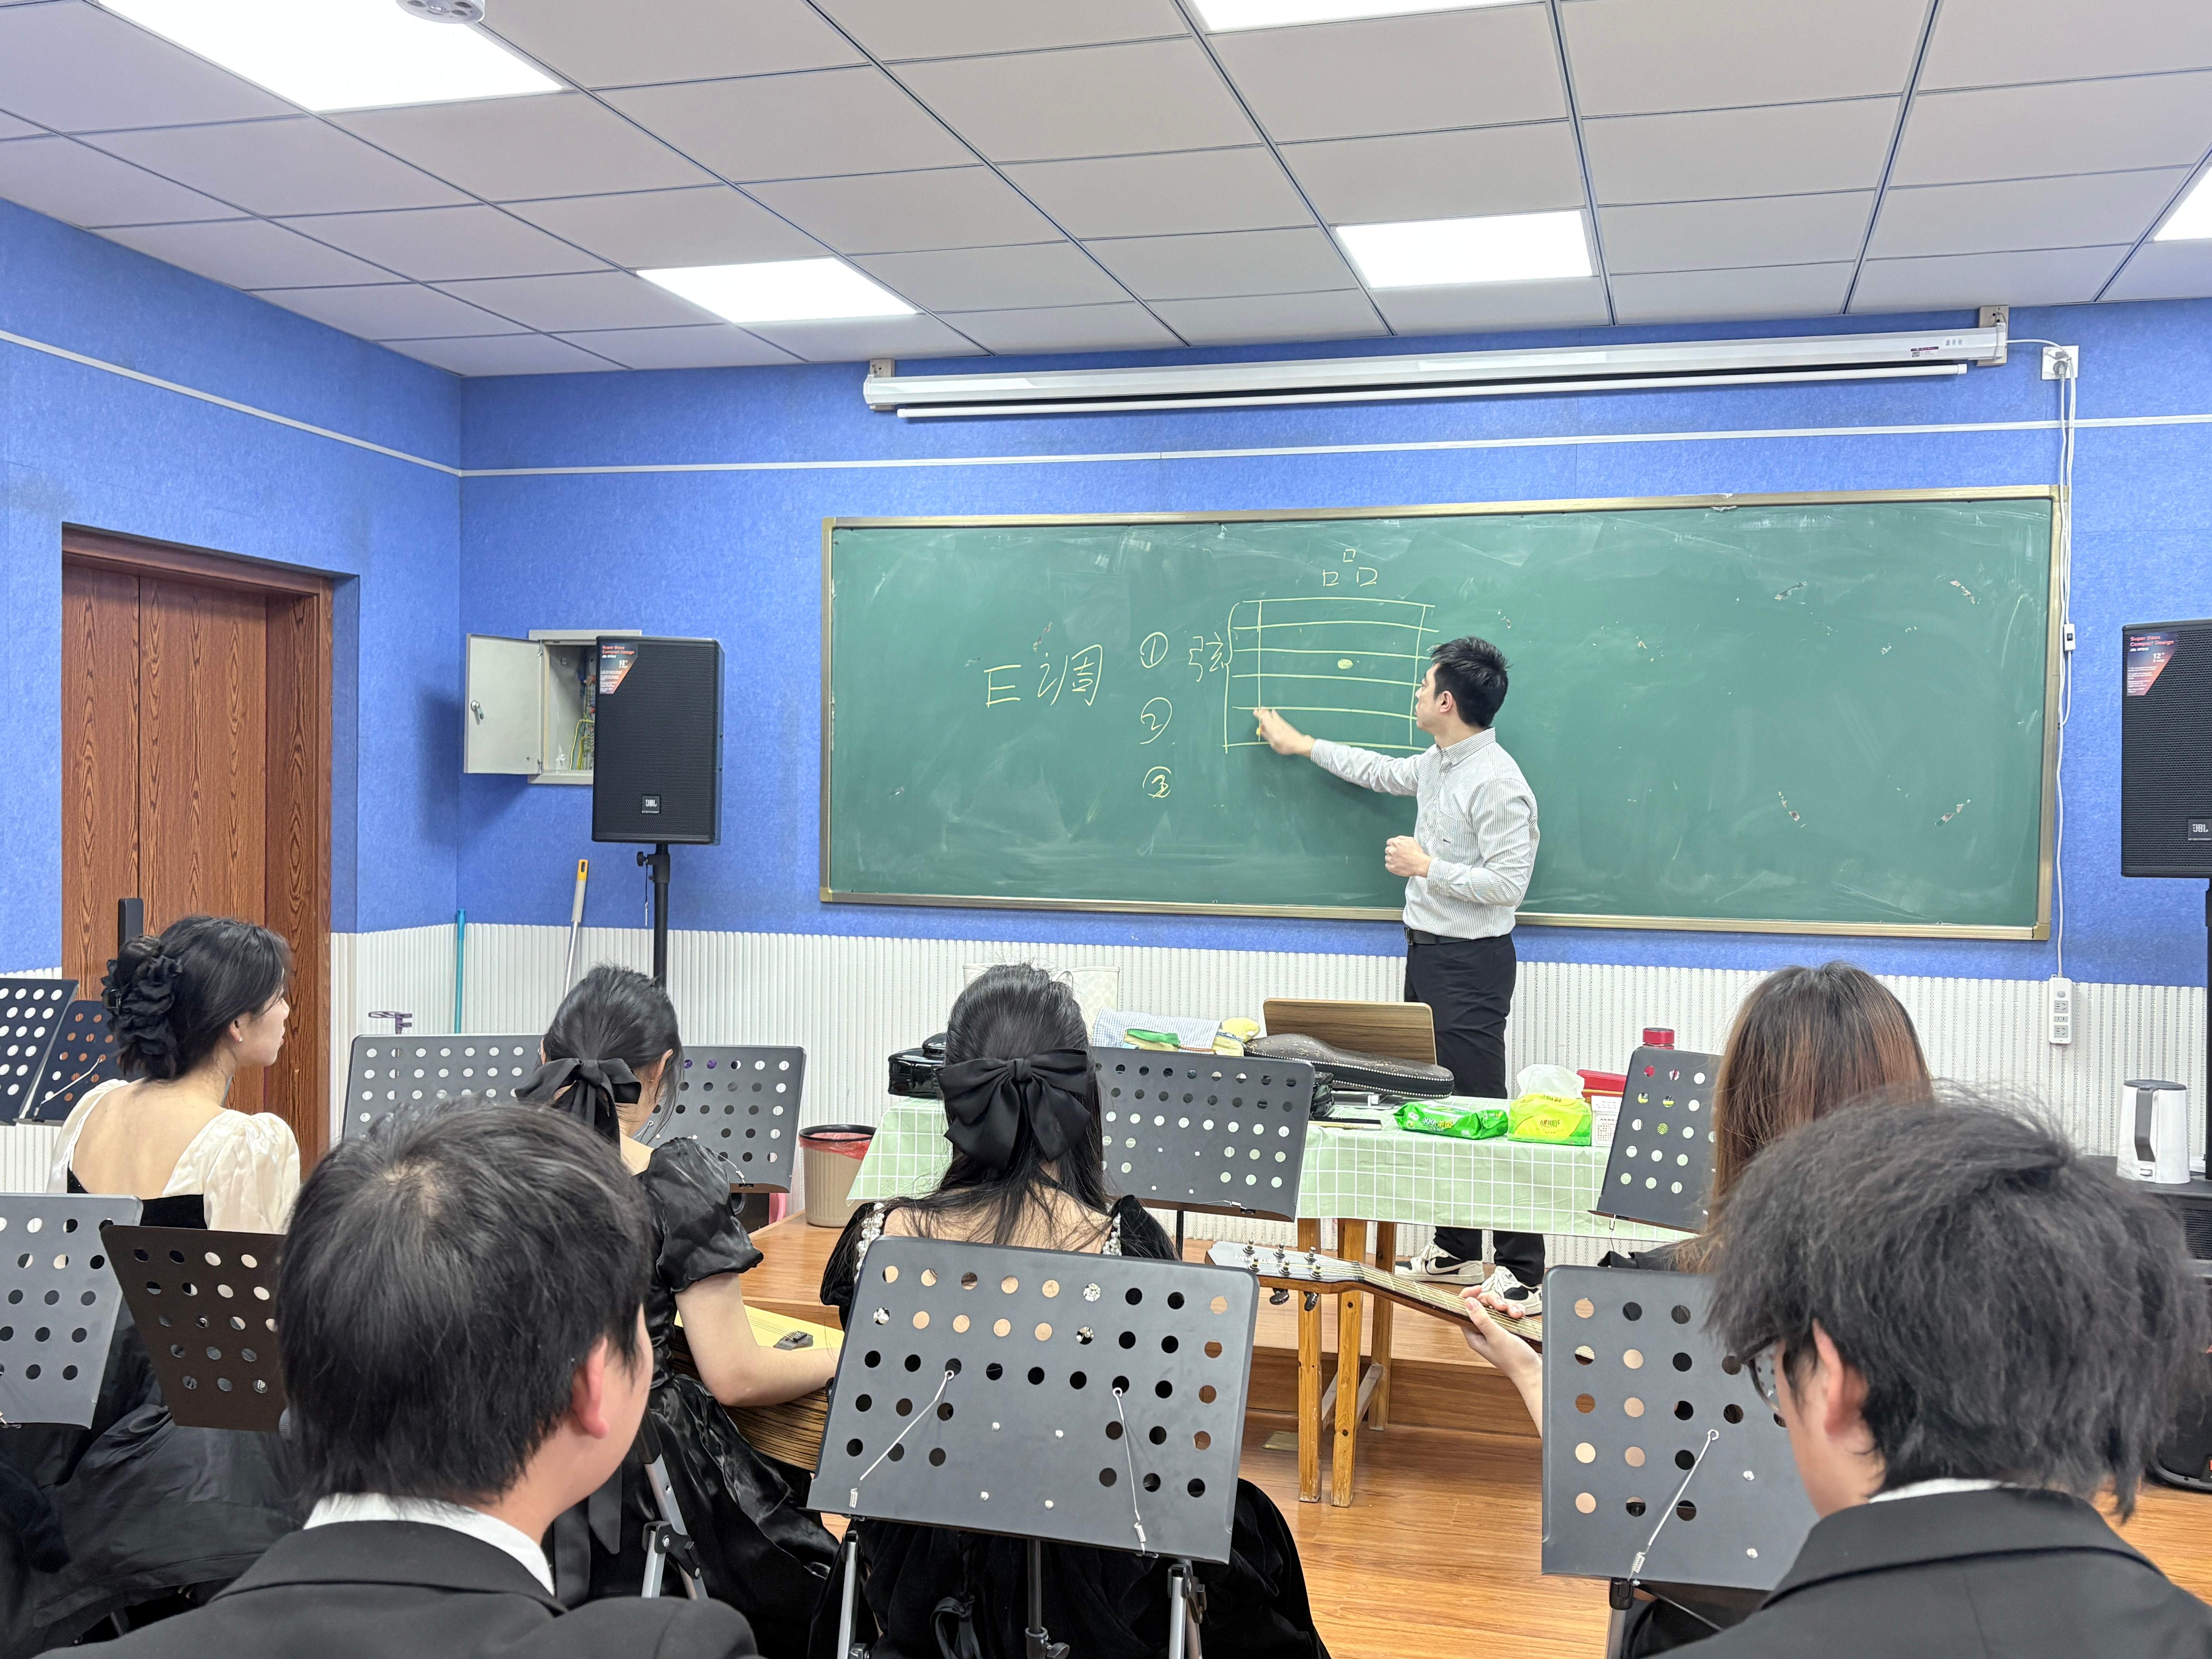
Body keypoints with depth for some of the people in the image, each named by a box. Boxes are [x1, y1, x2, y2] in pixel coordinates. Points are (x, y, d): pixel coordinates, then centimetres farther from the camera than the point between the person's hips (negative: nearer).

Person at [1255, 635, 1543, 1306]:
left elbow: (1509, 884, -23)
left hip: (1470, 962, -10)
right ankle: (1455, 1251, 25)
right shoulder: (1439, 764, 9)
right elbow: (1383, 773, 30)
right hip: (1426, 950, 10)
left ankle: (1524, 1272, -5)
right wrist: (1302, 744, 36)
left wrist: (1427, 867, -16)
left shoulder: (1497, 783, -19)